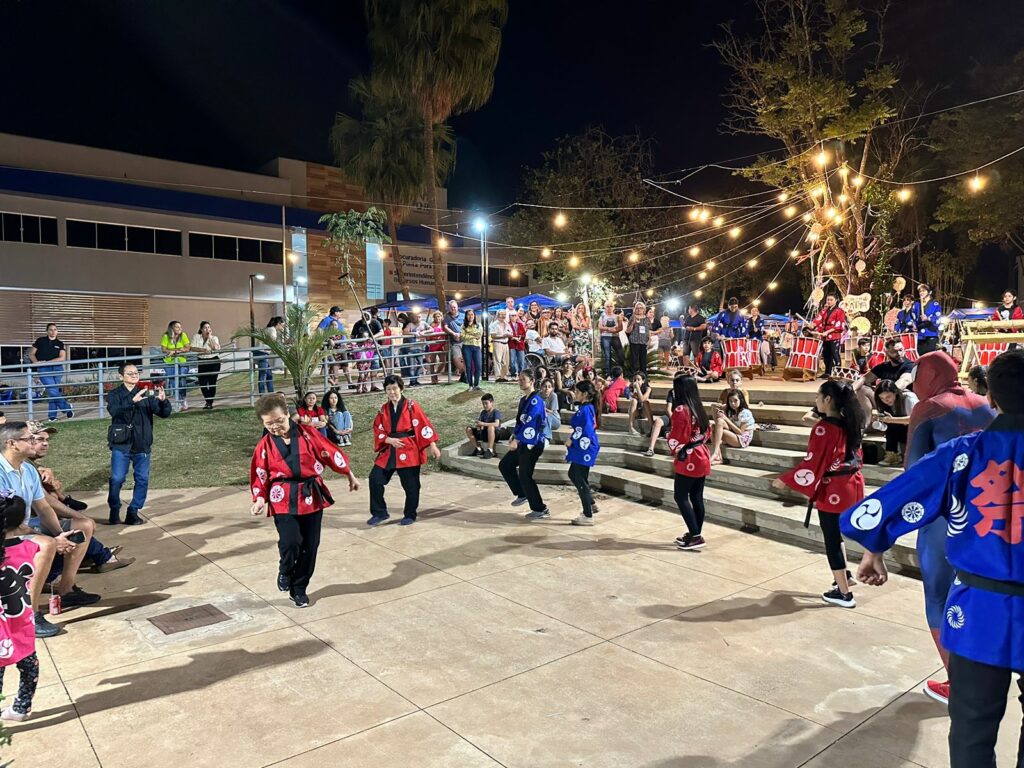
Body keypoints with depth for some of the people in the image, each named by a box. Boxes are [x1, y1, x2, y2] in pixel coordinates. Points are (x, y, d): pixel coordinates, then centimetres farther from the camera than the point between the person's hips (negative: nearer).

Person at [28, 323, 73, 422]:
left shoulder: (60, 344, 8)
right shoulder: (40, 341, 6)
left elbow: (62, 358, -3)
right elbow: (31, 354, 8)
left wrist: (47, 362, -11)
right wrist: (37, 362, -11)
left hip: (57, 369, 2)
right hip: (43, 370, -1)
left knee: (52, 392, 4)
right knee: (53, 391, -15)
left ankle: (53, 415, 12)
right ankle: (67, 408, 3)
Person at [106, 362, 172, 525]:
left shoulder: (147, 394, 5)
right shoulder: (114, 394, 1)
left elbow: (164, 413, -3)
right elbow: (114, 411, -19)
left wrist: (163, 400, -24)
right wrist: (133, 401, -35)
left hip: (142, 445, 2)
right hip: (121, 444, -2)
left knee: (142, 480, 3)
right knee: (117, 479, -3)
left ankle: (133, 512, 17)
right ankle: (114, 510, 17)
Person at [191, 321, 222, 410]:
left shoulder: (214, 338, 0)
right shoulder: (197, 337, 3)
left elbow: (216, 348, -19)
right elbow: (192, 348, -7)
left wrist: (210, 337, -15)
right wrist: (203, 350, -19)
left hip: (214, 361, -2)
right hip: (202, 362, 2)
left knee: (212, 382, -5)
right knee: (202, 383, -2)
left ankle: (210, 402, 8)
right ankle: (208, 401, 22)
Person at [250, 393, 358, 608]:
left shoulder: (307, 433, -3)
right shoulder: (264, 446, -1)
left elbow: (331, 453, 3)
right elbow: (260, 476, 5)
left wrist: (350, 476, 8)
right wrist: (260, 499, -9)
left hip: (312, 496, 1)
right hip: (283, 500, -1)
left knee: (309, 546, 5)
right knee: (290, 543, -18)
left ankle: (299, 589, 25)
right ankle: (285, 572, 16)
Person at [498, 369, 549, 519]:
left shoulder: (535, 400, -17)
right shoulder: (523, 400, 12)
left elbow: (529, 423, -24)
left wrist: (516, 440, -23)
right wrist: (514, 437, 6)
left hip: (532, 444, -10)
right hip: (523, 443, 10)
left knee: (525, 476, -5)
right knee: (505, 464, 17)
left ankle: (541, 509, 5)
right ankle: (522, 495, 27)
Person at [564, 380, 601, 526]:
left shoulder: (585, 410, -21)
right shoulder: (586, 408, 10)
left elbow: (585, 432, -25)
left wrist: (571, 440, -13)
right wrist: (572, 438, 7)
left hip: (584, 449, -11)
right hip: (581, 449, 11)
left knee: (581, 481, -1)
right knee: (573, 475, 23)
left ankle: (588, 516, 8)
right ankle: (591, 504, 31)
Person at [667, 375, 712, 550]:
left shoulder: (681, 410, -17)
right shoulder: (699, 408, 9)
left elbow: (676, 438, -18)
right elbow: (706, 434, 17)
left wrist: (674, 451, 0)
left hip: (688, 459, -9)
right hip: (702, 457, 9)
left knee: (681, 497, -1)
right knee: (697, 497, 12)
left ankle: (695, 536, -2)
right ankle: (695, 534, 19)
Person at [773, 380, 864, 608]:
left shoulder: (824, 428, -21)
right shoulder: (849, 424, 4)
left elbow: (812, 462, -20)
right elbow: (854, 455, 15)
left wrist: (786, 480, -11)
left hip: (832, 490, -8)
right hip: (851, 485, 8)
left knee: (831, 539, 4)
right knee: (836, 533, 26)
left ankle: (844, 593, 12)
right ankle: (843, 574, 36)